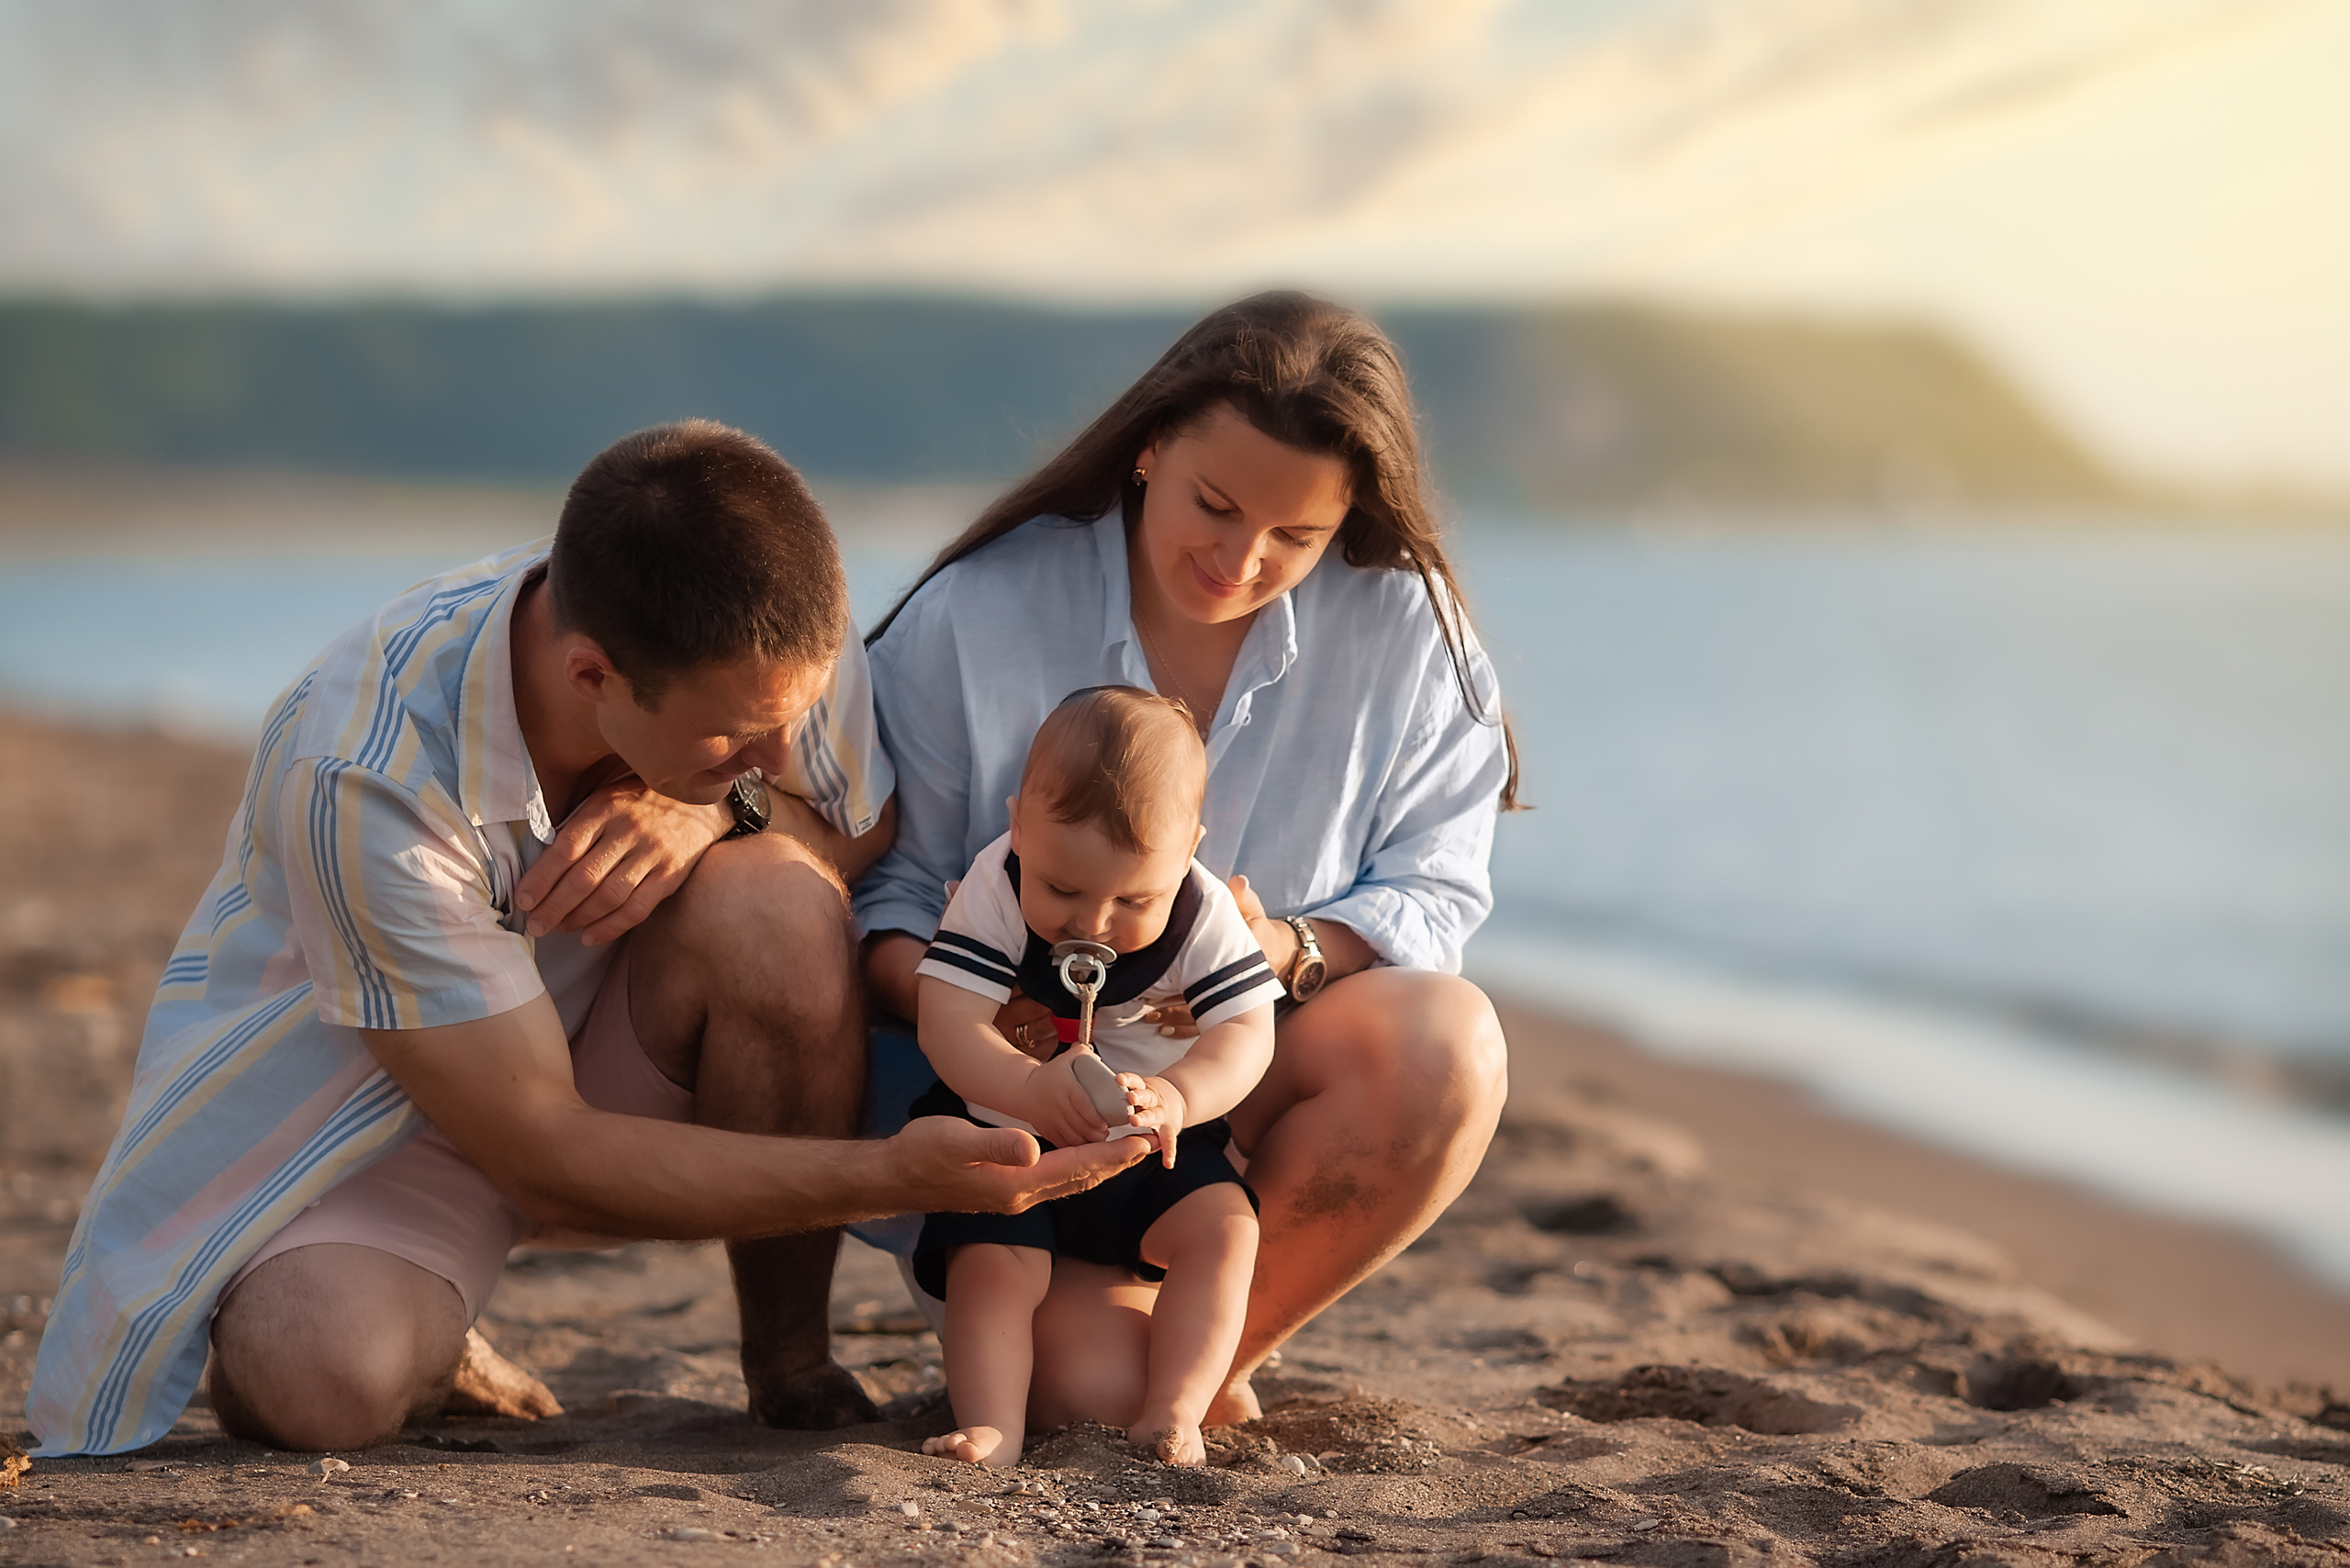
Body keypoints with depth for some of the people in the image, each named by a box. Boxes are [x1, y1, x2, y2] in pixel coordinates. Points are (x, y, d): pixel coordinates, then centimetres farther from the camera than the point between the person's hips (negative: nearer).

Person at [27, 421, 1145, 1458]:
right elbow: (545, 1162, -31)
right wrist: (897, 1176, -40)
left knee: (777, 909, -30)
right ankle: (422, 1335, 3)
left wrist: (710, 816, -27)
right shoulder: (360, 776, -35)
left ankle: (793, 1365, -8)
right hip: (357, 1092, -4)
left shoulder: (763, 639, -22)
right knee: (322, 1378, -36)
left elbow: (882, 838, -2)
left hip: (617, 1049, 4)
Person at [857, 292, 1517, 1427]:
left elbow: (1432, 893, -3)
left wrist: (1291, 949, -25)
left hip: (1257, 1096, 2)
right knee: (1086, 1388, -26)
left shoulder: (1404, 627, -6)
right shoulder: (972, 617, -9)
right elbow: (884, 888, -7)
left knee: (1448, 1038, -30)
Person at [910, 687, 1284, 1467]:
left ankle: (1171, 1413, -23)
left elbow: (1247, 1032, -20)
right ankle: (994, 1430, -29)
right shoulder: (993, 891, -19)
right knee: (990, 1261, -24)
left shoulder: (1205, 913, -14)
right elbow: (947, 1023, -27)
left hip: (1149, 1149, 1)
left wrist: (1179, 1095, -43)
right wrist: (1030, 1088, -47)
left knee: (1224, 1226, -21)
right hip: (1005, 1137, -1)